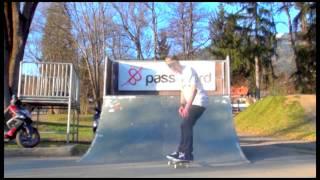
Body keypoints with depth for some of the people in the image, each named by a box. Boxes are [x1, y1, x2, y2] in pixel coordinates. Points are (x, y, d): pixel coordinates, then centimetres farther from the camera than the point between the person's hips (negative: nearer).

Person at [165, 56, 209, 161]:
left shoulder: (188, 70, -14)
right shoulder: (179, 74, 13)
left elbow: (194, 89, -21)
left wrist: (187, 106, -25)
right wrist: (182, 105, 3)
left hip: (199, 102, -9)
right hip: (192, 103, 9)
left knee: (186, 126, -14)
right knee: (185, 126, 9)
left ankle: (187, 154, -9)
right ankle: (181, 152, 15)